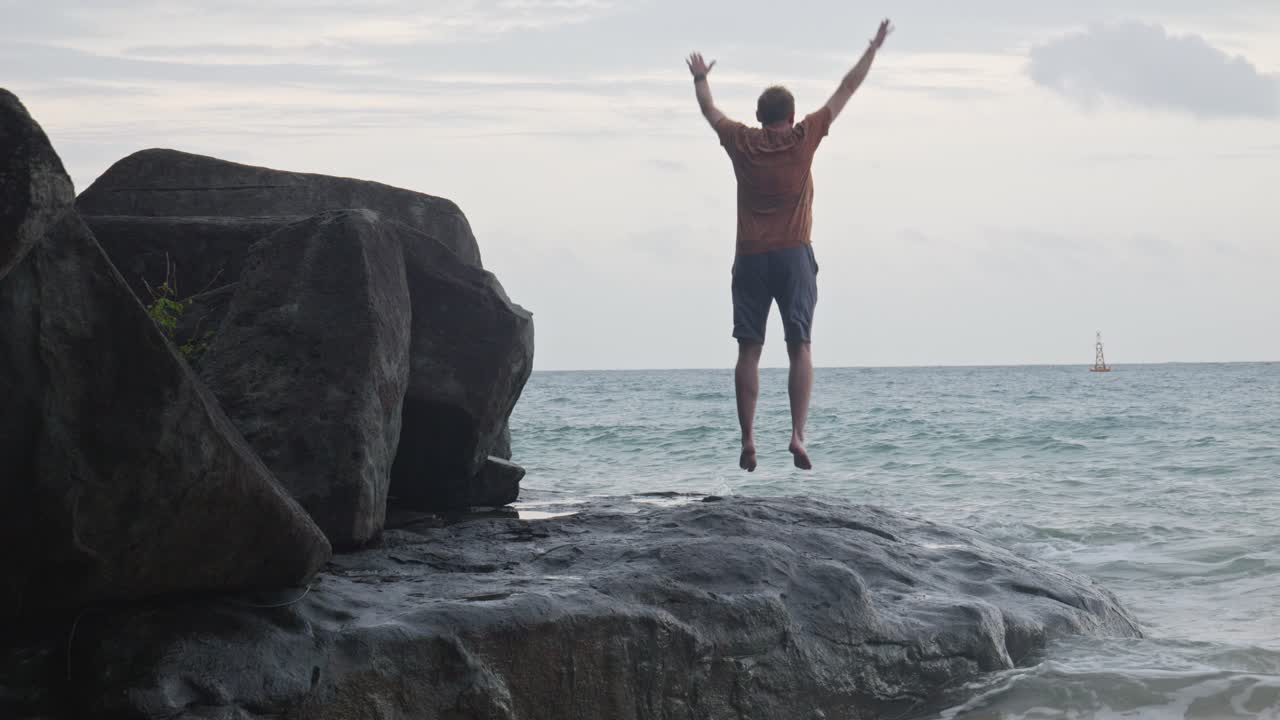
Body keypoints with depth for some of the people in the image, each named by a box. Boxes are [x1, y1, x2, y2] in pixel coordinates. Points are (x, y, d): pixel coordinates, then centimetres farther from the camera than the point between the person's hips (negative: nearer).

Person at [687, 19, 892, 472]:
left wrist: (700, 78, 43)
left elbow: (710, 112, 24)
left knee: (749, 351, 2)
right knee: (799, 349, -1)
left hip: (750, 259, 2)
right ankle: (798, 436, -13)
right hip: (793, 256, -2)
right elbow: (846, 90, 8)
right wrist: (874, 48, 18)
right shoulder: (803, 138, 0)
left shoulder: (742, 143, 4)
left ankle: (748, 442, -3)